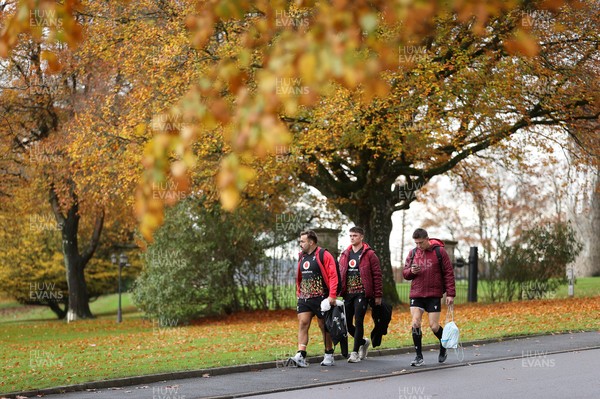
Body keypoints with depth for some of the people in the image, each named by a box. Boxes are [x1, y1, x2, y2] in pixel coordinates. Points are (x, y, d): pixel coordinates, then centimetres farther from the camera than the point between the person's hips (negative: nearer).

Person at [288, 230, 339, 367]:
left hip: (321, 298, -6)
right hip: (304, 299, 6)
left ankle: (329, 356, 17)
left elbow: (333, 276, -13)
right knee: (302, 323, -8)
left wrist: (332, 295, -20)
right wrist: (298, 293, 17)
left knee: (324, 326, 5)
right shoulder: (301, 257, 14)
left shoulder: (324, 256, -8)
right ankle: (301, 356, -16)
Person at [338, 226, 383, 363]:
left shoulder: (369, 254, -3)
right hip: (348, 294, 6)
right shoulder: (345, 255, 14)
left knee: (358, 322, -8)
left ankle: (355, 352, -3)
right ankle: (363, 341, 30)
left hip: (362, 293, -6)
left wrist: (378, 295, -9)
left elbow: (377, 275, -5)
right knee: (347, 323, 6)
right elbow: (340, 275, 17)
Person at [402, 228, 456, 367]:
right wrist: (411, 271, -12)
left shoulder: (439, 251, -3)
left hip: (434, 295, -3)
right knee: (415, 323, -9)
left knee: (434, 326, -3)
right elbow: (405, 273, 12)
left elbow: (449, 273, -3)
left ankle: (443, 348, 28)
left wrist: (450, 294, -8)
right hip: (416, 294, 3)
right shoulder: (413, 253, 7)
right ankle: (419, 356, 1)